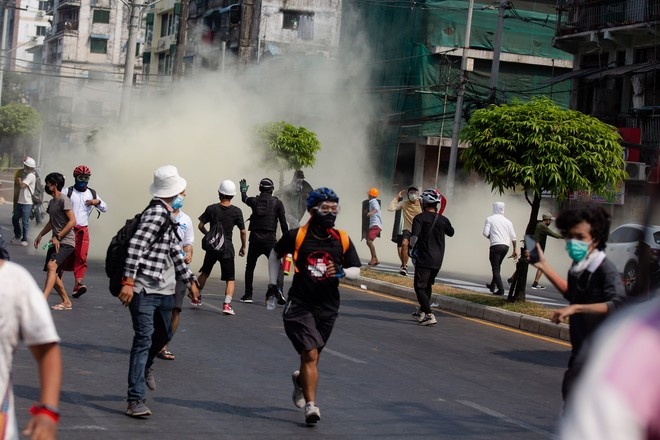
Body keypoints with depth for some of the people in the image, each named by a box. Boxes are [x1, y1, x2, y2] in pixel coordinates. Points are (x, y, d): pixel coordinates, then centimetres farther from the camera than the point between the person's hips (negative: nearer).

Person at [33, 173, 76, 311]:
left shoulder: (64, 200, -10)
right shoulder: (51, 202, 18)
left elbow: (72, 221, -18)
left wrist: (58, 237, -21)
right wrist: (40, 235, 18)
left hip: (66, 242, -10)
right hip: (55, 242, 10)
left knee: (51, 266, -26)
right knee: (53, 273, 8)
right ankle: (66, 302, 18)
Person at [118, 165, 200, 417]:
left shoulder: (167, 216, 17)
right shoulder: (156, 212, -15)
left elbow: (175, 251, 27)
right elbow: (136, 246, -24)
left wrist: (189, 280, 29)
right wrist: (129, 281, -29)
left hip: (164, 290, 10)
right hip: (144, 289, -10)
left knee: (164, 334, 24)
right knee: (144, 338, -11)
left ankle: (145, 365, 53)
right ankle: (136, 400, -10)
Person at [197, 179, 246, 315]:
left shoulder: (211, 209, -4)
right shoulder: (236, 211, -6)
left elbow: (200, 226, -2)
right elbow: (243, 231, -4)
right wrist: (243, 247, 10)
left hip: (212, 247, 2)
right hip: (227, 248, -2)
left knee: (205, 273, 22)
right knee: (230, 279, 2)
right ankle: (227, 304, -14)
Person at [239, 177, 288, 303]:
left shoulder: (254, 201, 5)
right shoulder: (277, 203, 0)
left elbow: (245, 199, 30)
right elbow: (283, 223, -3)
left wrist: (243, 191, 52)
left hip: (255, 239, 2)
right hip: (270, 239, -2)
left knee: (250, 267, 17)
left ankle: (248, 295, 16)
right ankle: (279, 289, -22)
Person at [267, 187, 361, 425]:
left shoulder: (342, 240, -1)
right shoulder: (297, 236, -8)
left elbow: (356, 271, 3)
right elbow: (274, 255, 10)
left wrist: (342, 272, -18)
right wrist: (273, 284, 8)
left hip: (328, 307, 4)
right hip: (300, 304, -3)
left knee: (312, 355, 16)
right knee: (310, 354, -15)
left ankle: (300, 379, 49)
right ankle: (311, 405, -10)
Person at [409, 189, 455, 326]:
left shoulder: (420, 218, -9)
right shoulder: (443, 219, 6)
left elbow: (414, 236, -21)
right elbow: (451, 233, 26)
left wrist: (411, 248, -3)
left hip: (424, 259, -6)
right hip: (438, 260, 6)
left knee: (420, 287, -4)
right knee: (428, 285, 22)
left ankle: (430, 315, -18)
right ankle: (422, 312, 34)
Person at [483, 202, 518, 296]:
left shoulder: (490, 219, 0)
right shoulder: (507, 221, 12)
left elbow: (485, 233, -9)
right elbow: (513, 237, 11)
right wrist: (515, 250, 16)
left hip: (495, 246, -5)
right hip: (506, 246, 6)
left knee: (495, 268, -4)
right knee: (497, 267, 22)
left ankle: (501, 289, -15)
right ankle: (492, 285, 33)